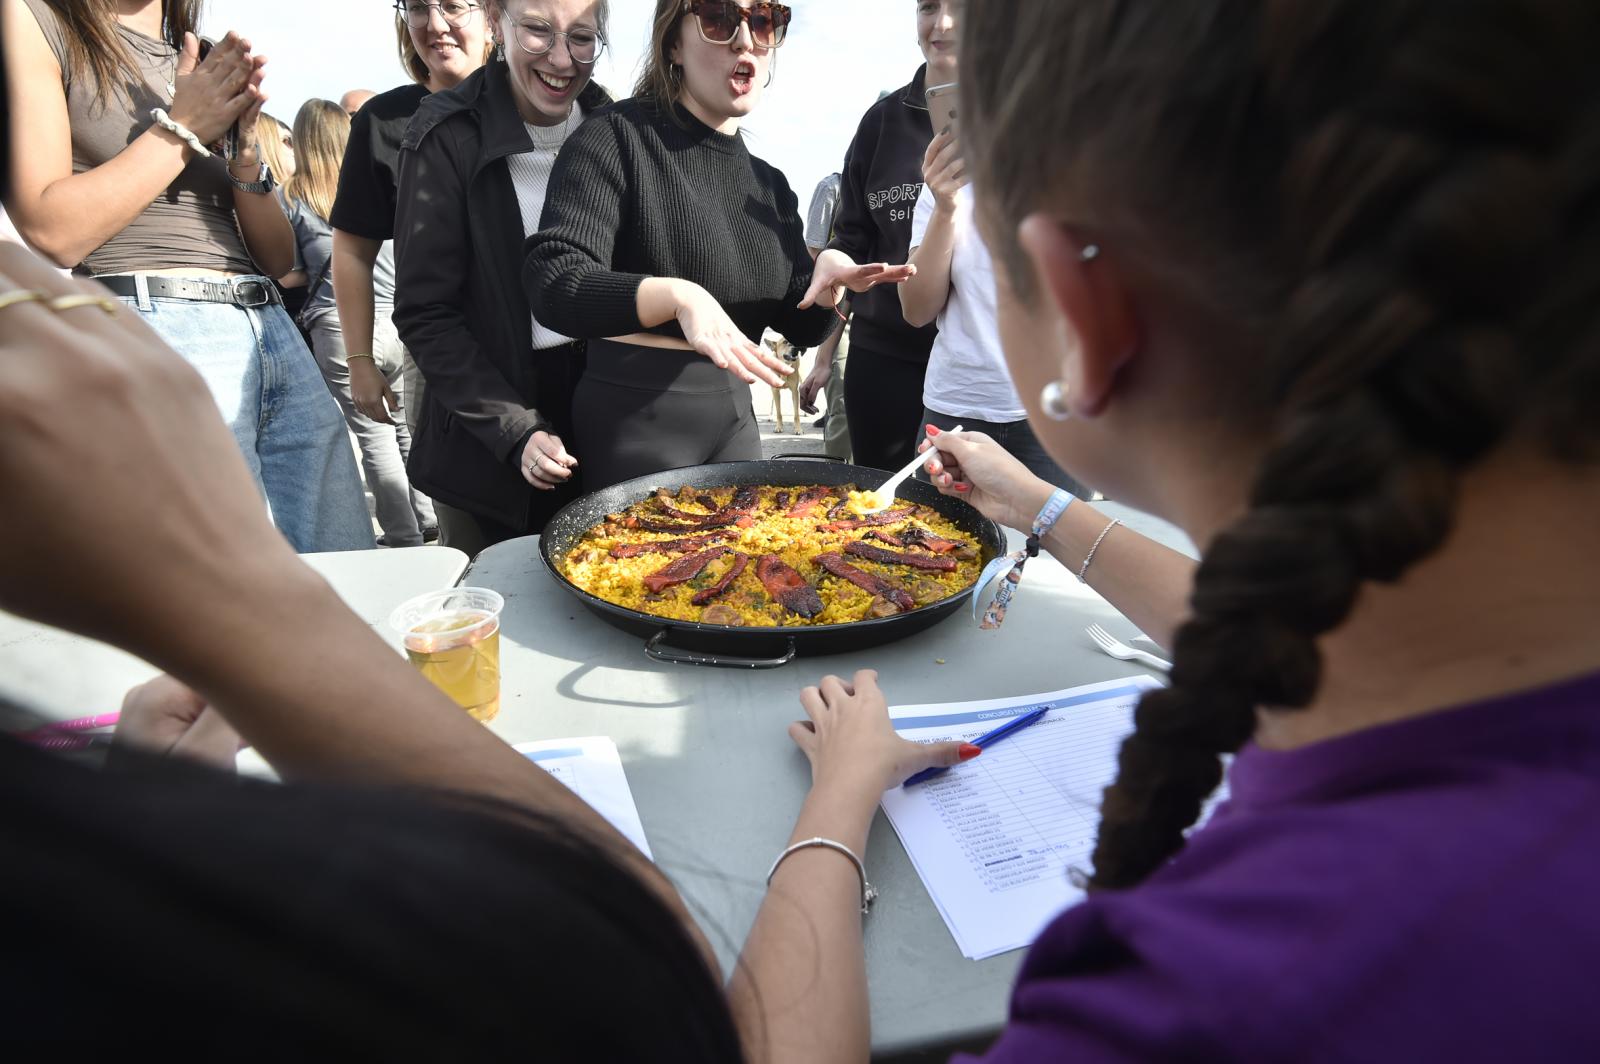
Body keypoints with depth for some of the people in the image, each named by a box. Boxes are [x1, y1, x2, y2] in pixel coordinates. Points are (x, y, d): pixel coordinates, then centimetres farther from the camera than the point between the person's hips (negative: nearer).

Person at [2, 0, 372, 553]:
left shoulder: (211, 67, 21)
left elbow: (279, 258, 16)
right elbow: (53, 231, -7)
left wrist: (246, 155, 0)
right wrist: (181, 127, -4)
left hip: (275, 331, 6)